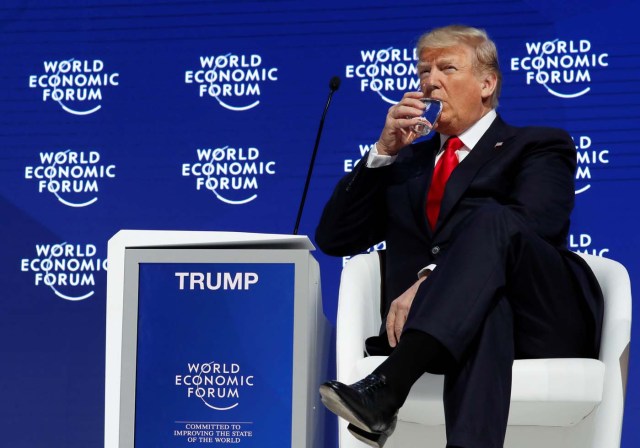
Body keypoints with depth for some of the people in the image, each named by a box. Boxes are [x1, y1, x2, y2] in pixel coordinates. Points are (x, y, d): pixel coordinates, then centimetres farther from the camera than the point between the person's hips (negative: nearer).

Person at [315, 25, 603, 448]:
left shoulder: (539, 147, 17)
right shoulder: (406, 162, 31)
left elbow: (530, 224, -6)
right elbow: (333, 239, 19)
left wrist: (433, 278, -21)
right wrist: (385, 152, 7)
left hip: (541, 320, -1)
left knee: (490, 219, -33)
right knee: (484, 310, -38)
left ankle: (385, 388, -51)